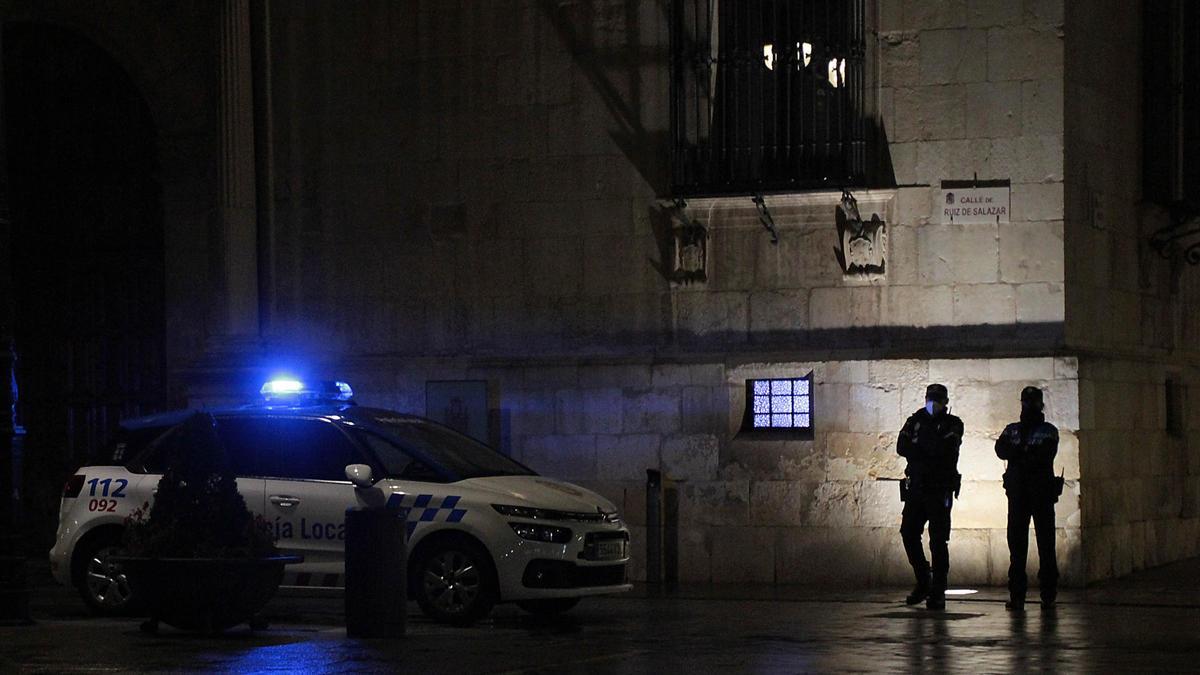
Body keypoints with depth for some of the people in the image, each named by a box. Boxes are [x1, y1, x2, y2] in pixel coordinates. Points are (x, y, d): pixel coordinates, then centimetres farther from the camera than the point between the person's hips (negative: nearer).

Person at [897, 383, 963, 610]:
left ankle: (937, 592, -5)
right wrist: (929, 453, -9)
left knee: (938, 540, -7)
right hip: (916, 487, 4)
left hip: (940, 489, -4)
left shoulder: (952, 424, 2)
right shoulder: (915, 421, 14)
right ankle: (923, 582, 17)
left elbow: (945, 450, -14)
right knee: (908, 533, 1)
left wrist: (918, 451, -5)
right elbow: (902, 447, 0)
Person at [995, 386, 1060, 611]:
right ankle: (1016, 594, -2)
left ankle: (1048, 594, 1)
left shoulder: (1048, 431, 9)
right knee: (1016, 543, -2)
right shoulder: (1011, 430, 18)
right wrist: (1029, 454, -15)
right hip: (1017, 491, 2)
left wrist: (1018, 454, -13)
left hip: (1042, 492, -2)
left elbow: (1046, 454, -10)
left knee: (1046, 543, -3)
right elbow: (1000, 449, -2)